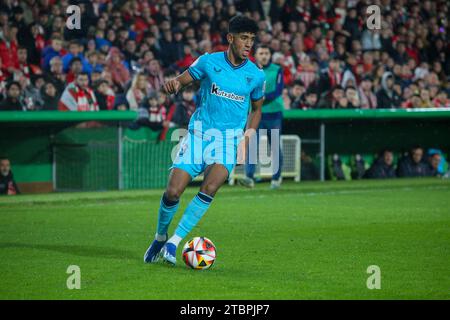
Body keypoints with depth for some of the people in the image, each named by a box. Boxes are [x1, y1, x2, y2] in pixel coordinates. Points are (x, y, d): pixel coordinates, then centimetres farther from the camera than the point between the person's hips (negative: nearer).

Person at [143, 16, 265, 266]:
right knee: (172, 191, -10)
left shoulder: (256, 75, 3)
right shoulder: (208, 61, -1)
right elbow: (181, 81, 5)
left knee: (210, 187, -27)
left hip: (228, 140, 0)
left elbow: (256, 109, 18)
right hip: (198, 132, 0)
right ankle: (160, 237, 19)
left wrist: (247, 138, 4)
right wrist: (173, 84, -20)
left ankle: (174, 242, -18)